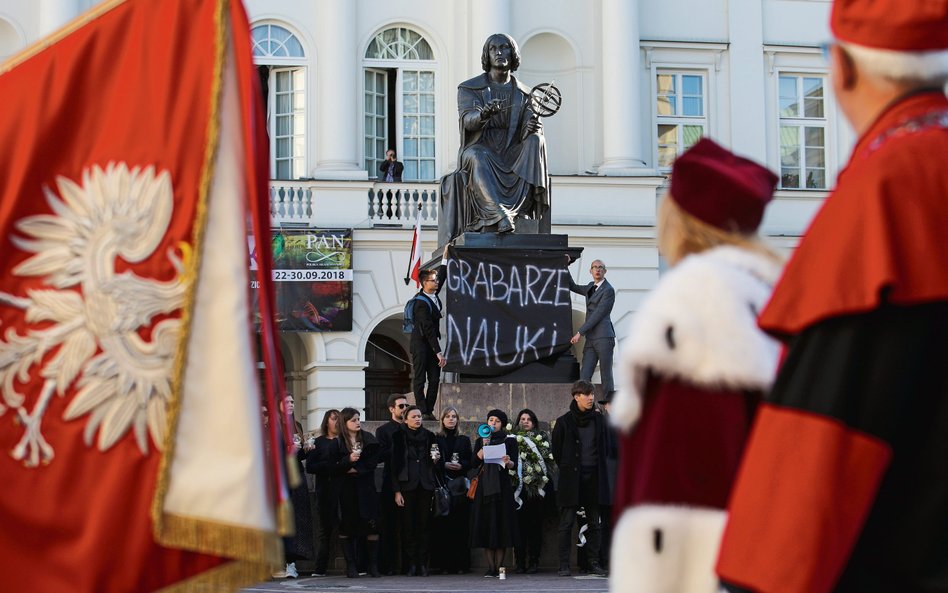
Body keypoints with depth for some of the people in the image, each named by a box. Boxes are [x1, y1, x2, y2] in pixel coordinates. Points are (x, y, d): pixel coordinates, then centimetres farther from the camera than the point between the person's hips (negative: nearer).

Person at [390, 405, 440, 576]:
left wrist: (436, 459, -3)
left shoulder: (429, 436, 13)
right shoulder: (399, 436, 4)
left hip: (425, 485, 2)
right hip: (407, 484, -2)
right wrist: (396, 491, -6)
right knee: (408, 525, -4)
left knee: (424, 525, -1)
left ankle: (423, 564, 1)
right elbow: (395, 463, 0)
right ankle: (411, 563, 0)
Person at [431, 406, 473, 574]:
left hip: (460, 485, 2)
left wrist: (461, 466, -8)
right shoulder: (436, 439, 8)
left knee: (460, 524, -3)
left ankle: (461, 563, -2)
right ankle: (445, 563, -5)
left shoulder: (464, 440, 15)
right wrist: (444, 465, -12)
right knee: (443, 524, -6)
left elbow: (470, 462, 11)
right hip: (442, 484, -2)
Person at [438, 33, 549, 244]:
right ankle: (500, 216, -57)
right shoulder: (469, 88, 7)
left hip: (512, 155, 3)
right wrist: (483, 114, -37)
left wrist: (532, 128, -24)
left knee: (536, 141, -27)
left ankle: (518, 209, -41)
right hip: (481, 150, -3)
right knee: (477, 157, -38)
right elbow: (468, 120, -13)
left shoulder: (524, 94, 16)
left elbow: (531, 129, 3)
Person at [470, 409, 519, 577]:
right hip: (484, 486, 2)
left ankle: (499, 566, -2)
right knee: (485, 524, -2)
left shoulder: (509, 441, 6)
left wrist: (507, 462, -24)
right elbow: (474, 464, 0)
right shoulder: (480, 441, 13)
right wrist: (484, 446, -9)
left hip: (502, 486, -2)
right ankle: (490, 567, 1)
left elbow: (514, 465, -3)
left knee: (501, 524, -5)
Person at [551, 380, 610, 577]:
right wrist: (566, 468, 6)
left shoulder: (599, 420, 8)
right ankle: (564, 565, -4)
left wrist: (599, 469, 12)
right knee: (567, 522, -5)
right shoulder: (564, 422, -2)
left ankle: (594, 563, 11)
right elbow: (556, 450, 6)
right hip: (571, 478, -3)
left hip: (594, 477, 3)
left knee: (594, 522, 6)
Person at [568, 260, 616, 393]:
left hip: (603, 337, -7)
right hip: (591, 338, 7)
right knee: (584, 377, -4)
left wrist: (580, 333, -14)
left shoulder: (608, 290, -6)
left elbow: (598, 314, -12)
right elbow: (573, 287, 36)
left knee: (606, 376, -6)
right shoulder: (591, 288, 19)